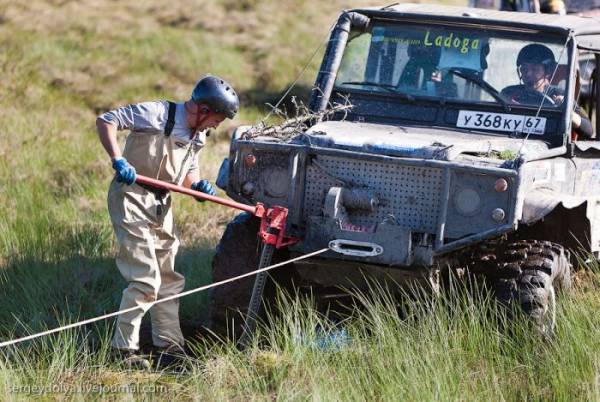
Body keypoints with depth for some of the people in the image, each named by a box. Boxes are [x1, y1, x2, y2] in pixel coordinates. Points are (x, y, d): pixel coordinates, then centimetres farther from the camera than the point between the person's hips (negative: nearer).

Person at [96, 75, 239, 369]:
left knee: (169, 278, 14)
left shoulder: (198, 137, 9)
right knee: (145, 279, -12)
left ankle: (169, 344, 25)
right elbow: (106, 120, -16)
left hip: (160, 205, 9)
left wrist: (197, 185, -1)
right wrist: (117, 160, -28)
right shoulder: (157, 114, -16)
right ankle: (124, 348, -4)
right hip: (131, 198, -9)